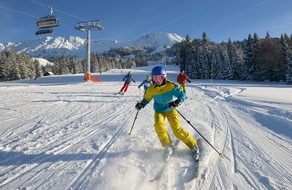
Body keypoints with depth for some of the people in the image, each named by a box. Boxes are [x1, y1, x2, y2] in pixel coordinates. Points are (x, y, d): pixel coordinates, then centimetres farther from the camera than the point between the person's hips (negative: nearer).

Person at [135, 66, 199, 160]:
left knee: (177, 129, -13)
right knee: (159, 126, -26)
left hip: (170, 110, -2)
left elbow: (182, 95, -18)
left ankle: (193, 146, 7)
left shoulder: (171, 86, -21)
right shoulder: (151, 90, -13)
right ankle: (168, 146, -3)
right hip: (159, 111, 2)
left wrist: (177, 102, -38)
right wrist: (141, 104, -14)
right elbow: (146, 99, 6)